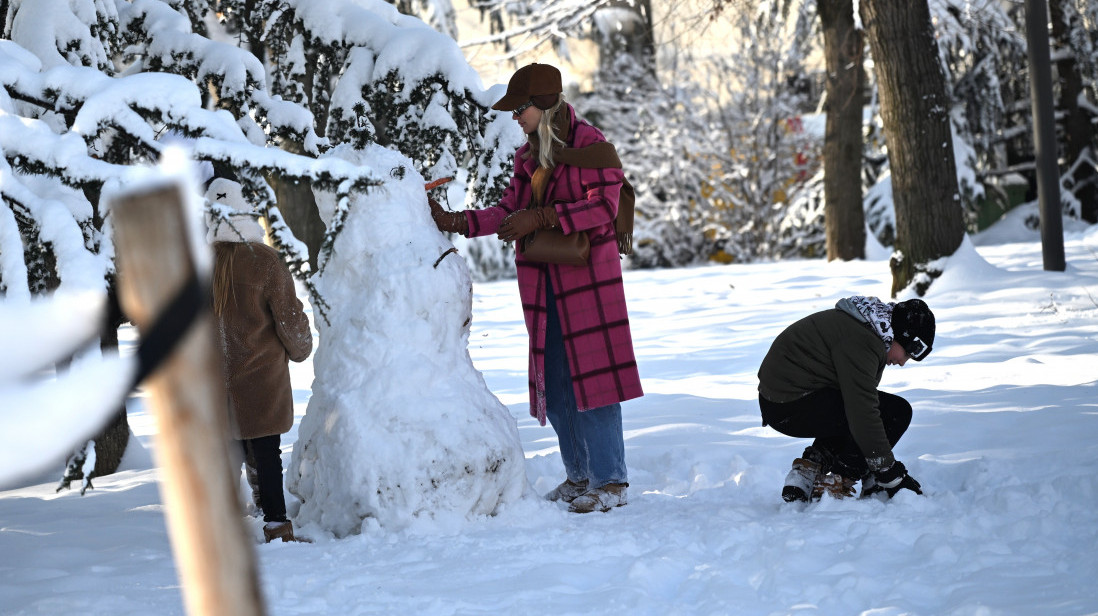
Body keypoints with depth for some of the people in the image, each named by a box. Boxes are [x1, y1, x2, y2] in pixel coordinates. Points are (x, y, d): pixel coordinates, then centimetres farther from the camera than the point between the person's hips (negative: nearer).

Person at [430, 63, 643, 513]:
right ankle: (579, 475, 20)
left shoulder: (590, 145, -8)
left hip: (587, 274, -8)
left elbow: (603, 207, -15)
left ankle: (610, 481, -4)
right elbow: (509, 209, 11)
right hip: (542, 281, 8)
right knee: (552, 379, 9)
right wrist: (458, 222, -3)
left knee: (591, 373, -9)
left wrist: (541, 217, -19)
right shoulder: (527, 155, 14)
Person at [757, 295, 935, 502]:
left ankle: (809, 468, 13)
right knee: (896, 412, -9)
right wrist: (892, 476, -16)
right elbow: (863, 415, -22)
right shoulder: (861, 341, -19)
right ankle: (836, 485, -7)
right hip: (792, 406, -10)